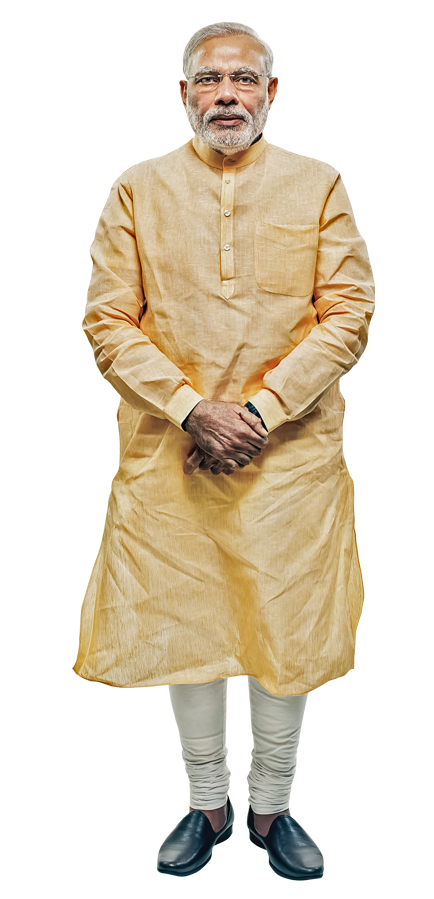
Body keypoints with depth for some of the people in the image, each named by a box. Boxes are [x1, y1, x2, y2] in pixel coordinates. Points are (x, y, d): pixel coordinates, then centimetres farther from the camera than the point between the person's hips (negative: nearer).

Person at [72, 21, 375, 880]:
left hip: (290, 452, 0)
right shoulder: (138, 189, 6)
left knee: (287, 632, 8)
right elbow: (109, 319, -1)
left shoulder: (318, 186, 5)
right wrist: (192, 410, -13)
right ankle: (208, 804, 32)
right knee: (185, 626, 10)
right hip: (169, 453, 1)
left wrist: (258, 412, -13)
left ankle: (271, 808, 31)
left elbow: (347, 313, -2)